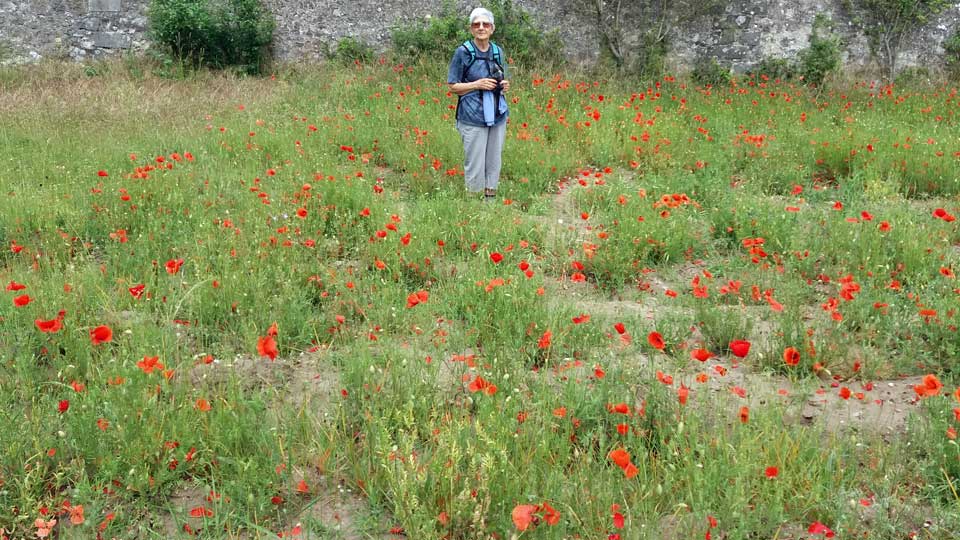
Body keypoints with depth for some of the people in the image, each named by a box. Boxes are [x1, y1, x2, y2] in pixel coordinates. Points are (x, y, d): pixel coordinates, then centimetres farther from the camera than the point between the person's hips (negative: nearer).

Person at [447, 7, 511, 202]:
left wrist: (505, 85, -2)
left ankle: (491, 201, 24)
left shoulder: (498, 52, 7)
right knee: (475, 165, -2)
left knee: (494, 163, 12)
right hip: (474, 118, -5)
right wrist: (477, 84, -17)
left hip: (498, 115, 5)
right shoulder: (463, 52, -7)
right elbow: (452, 86, -4)